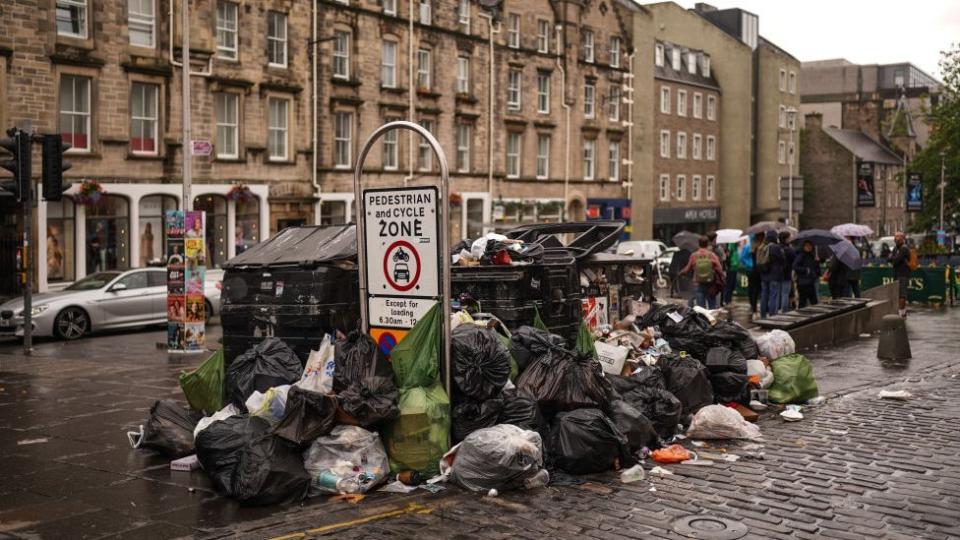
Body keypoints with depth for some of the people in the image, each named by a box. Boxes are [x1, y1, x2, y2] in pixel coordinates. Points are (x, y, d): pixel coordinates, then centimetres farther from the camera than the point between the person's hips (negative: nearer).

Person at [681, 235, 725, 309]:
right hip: (711, 284, -1)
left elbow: (688, 269, 5)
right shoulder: (712, 255, -9)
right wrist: (721, 280, 3)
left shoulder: (694, 256, -4)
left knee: (700, 306, 5)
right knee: (712, 306, 10)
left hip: (699, 284, 1)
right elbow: (719, 269, -11)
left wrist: (681, 272, 25)